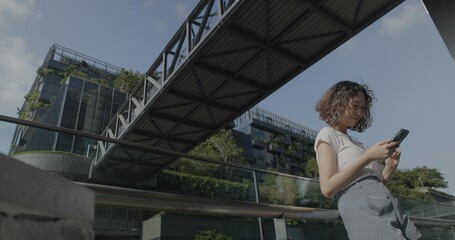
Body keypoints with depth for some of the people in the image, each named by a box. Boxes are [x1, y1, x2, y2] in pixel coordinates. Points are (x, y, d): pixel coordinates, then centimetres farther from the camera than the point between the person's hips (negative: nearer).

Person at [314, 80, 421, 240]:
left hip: (389, 207, 8)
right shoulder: (327, 135, 0)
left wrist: (389, 168, 4)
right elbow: (327, 188, -14)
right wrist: (368, 157, -13)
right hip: (363, 208, -8)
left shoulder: (353, 141, 26)